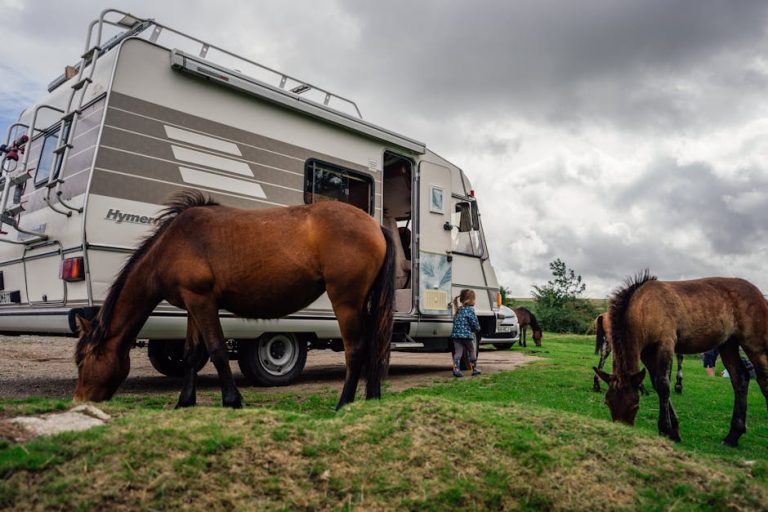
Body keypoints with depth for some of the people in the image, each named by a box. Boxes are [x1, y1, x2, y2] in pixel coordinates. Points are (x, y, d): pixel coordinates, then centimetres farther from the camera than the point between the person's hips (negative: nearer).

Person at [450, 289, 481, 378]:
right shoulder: (470, 310, -6)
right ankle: (475, 369, 22)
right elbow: (474, 323, -8)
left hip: (456, 334, 5)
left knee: (458, 352, 0)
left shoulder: (458, 310, 16)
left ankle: (456, 369, -15)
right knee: (472, 351, 13)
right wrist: (477, 329, 13)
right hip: (466, 334, -5)